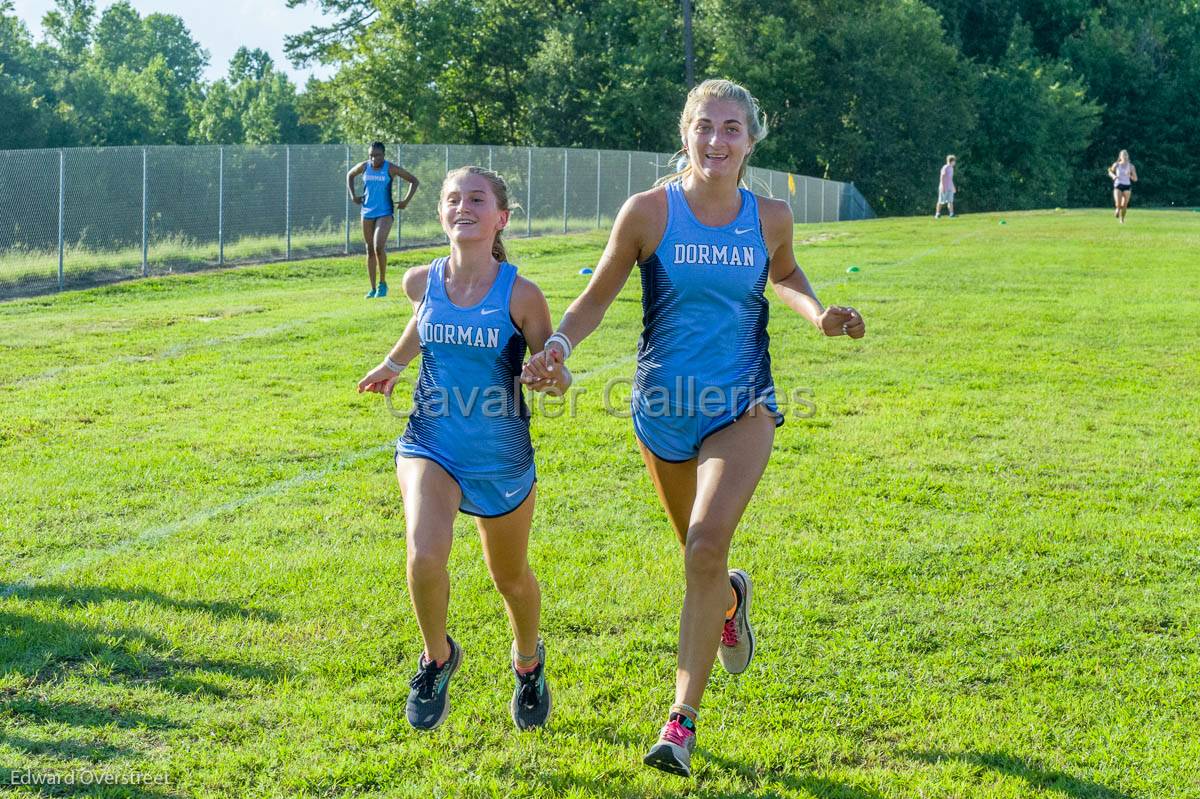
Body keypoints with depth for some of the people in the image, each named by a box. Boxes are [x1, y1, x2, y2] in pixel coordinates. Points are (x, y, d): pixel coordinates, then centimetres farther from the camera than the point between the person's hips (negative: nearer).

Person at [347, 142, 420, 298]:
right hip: (367, 213, 4)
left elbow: (414, 181, -3)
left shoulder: (390, 169, -9)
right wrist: (353, 195, 13)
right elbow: (350, 175, 24)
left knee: (379, 247, -20)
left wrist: (406, 201, -9)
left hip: (385, 213, -4)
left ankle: (383, 283, -2)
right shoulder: (364, 167, 2)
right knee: (370, 250, 8)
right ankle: (373, 288, 16)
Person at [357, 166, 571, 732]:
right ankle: (437, 658, 5)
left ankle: (528, 662, 51)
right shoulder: (421, 281, -5)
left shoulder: (520, 294, -16)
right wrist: (394, 362, 14)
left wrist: (551, 378, -28)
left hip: (501, 459, -1)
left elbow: (554, 373, -7)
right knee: (425, 557, -25)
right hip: (431, 445, 1)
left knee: (510, 577, 18)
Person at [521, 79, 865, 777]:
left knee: (708, 546, -20)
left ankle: (683, 720, -13)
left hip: (742, 409, -1)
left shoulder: (771, 217, -3)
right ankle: (732, 598, 57)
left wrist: (819, 314, 0)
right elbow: (598, 296, 0)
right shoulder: (650, 211, -9)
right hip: (664, 406, 1)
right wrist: (559, 346, -17)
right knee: (700, 552, 17)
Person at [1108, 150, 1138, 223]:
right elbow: (1110, 172, 18)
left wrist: (1130, 175, -18)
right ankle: (1118, 209, 20)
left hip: (1127, 186, 1)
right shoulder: (1116, 165, 1)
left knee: (1124, 206, -6)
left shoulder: (1131, 166, 0)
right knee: (1118, 204, -18)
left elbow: (1135, 179, 3)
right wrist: (1113, 176, -5)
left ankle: (1122, 219, 19)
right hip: (1118, 185, -1)